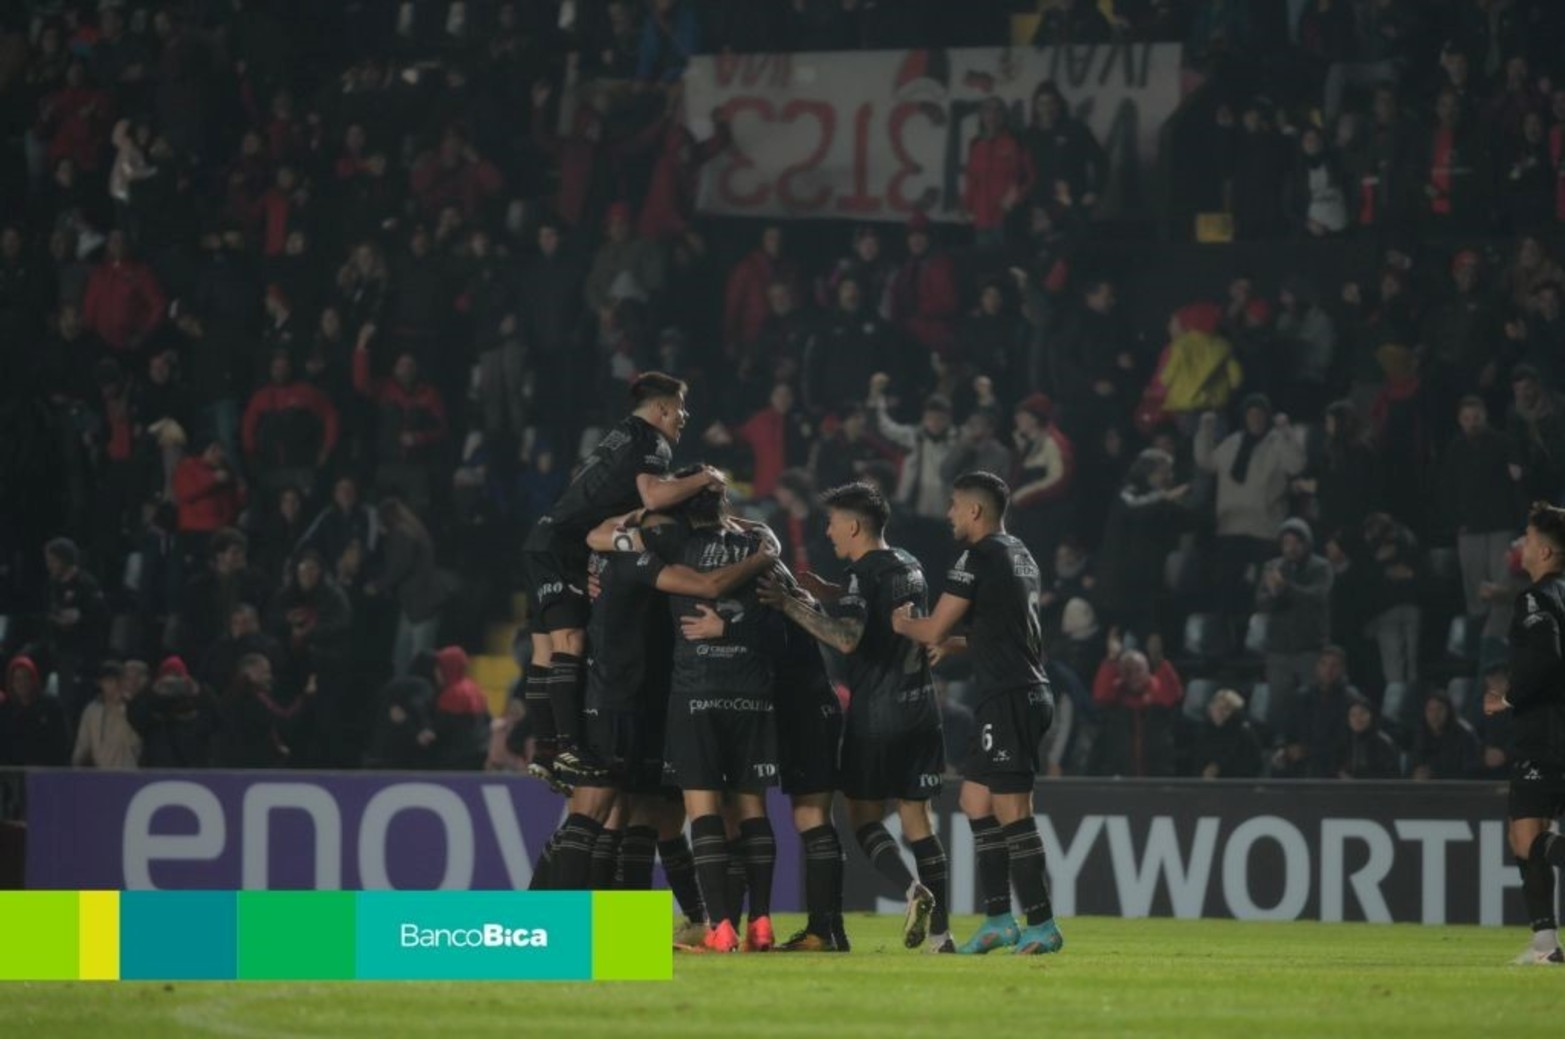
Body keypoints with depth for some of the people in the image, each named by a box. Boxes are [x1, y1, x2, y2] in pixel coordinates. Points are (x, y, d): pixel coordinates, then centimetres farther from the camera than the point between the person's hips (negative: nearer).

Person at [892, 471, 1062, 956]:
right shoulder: (1021, 557, 18)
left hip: (1007, 698, -10)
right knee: (975, 798, 13)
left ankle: (1042, 926, -7)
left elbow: (934, 629, -11)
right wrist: (954, 643, 25)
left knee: (1012, 811, -8)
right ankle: (998, 920, 12)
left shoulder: (980, 558, -12)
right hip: (1030, 693, 10)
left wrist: (903, 625, 10)